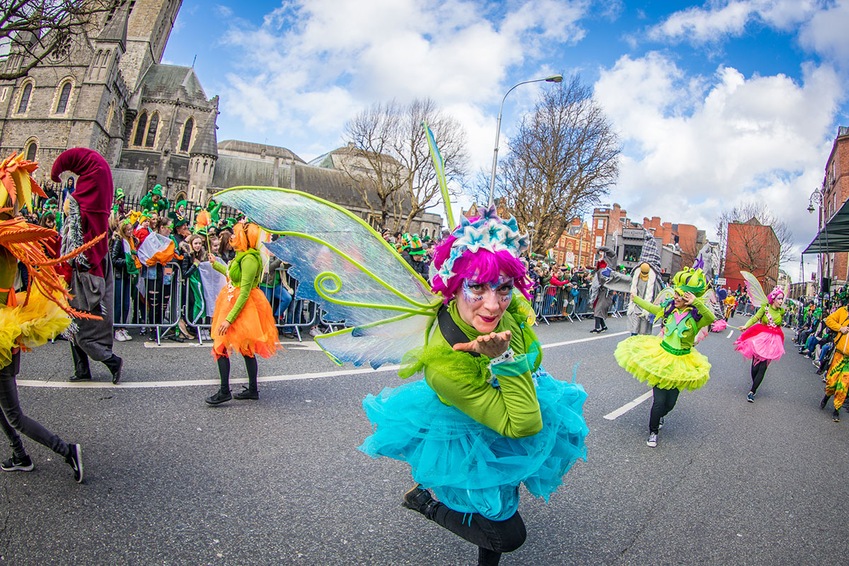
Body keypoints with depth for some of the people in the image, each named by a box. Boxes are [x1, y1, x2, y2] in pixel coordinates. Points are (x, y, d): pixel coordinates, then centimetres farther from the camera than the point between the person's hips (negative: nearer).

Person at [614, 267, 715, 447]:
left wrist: (696, 302, -43)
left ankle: (660, 416, 47)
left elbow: (711, 318, -35)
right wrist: (636, 298, 31)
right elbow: (652, 308, 18)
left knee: (670, 402, 10)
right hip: (661, 357, 1)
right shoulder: (669, 307, -2)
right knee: (659, 400, -4)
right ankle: (653, 431, 19)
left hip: (680, 363, -1)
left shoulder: (696, 315, -13)